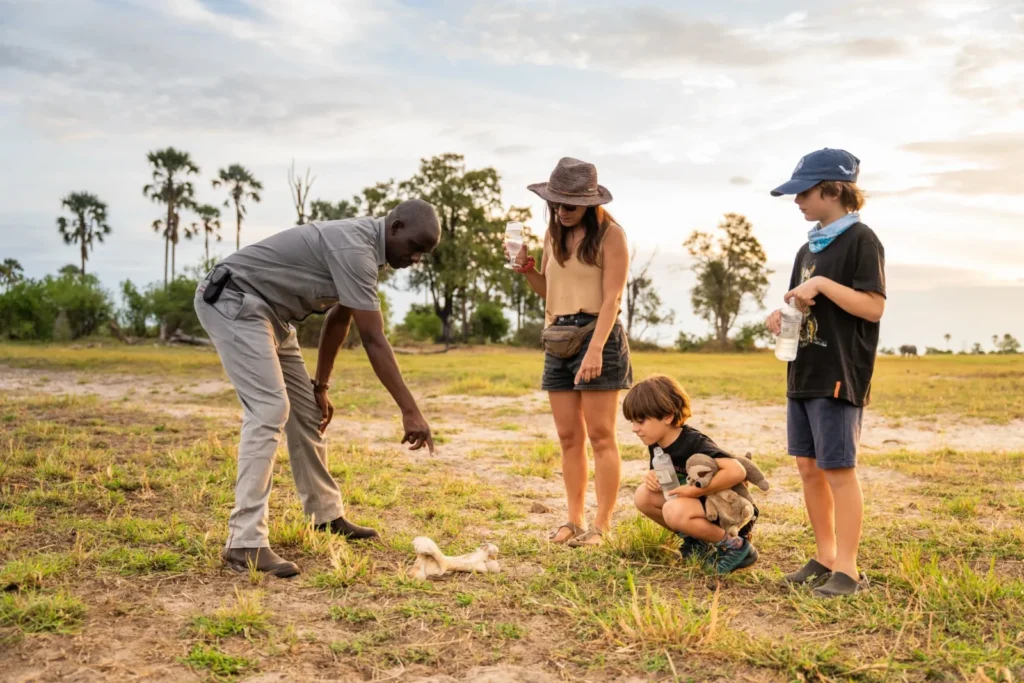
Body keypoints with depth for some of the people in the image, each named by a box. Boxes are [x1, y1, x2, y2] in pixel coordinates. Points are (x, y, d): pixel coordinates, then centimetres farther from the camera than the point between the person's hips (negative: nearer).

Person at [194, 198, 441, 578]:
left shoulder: (363, 248, 7)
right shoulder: (354, 247, -24)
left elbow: (338, 319, 16)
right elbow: (373, 340, -27)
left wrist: (320, 386, 21)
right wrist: (410, 411, -25)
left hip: (267, 311, 11)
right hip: (234, 301, -11)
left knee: (306, 410, 12)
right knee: (269, 410, -21)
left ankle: (327, 515, 26)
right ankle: (246, 543, -21)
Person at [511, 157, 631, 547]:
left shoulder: (609, 235, -7)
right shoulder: (554, 234, 13)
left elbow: (612, 297, -14)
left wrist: (595, 349, -24)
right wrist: (528, 270, 1)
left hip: (596, 335, -6)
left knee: (600, 436, -3)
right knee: (568, 437, 8)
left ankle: (602, 525, 3)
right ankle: (574, 520, 16)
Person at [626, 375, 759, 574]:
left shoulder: (694, 444, -27)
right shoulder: (656, 444, -2)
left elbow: (737, 472, -38)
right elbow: (661, 479, 13)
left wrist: (695, 491, -31)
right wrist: (652, 477, -12)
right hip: (703, 505, 9)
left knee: (675, 511, -34)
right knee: (643, 496, -5)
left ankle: (735, 546, -12)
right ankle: (697, 541, 9)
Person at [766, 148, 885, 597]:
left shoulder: (860, 240, -7)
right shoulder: (808, 248, 16)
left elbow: (873, 307, -14)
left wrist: (822, 284, -21)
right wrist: (782, 316, 3)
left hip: (839, 375, -8)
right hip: (804, 372, 8)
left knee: (837, 470, -5)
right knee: (808, 467, 10)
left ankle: (848, 570, 4)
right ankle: (825, 558, 22)